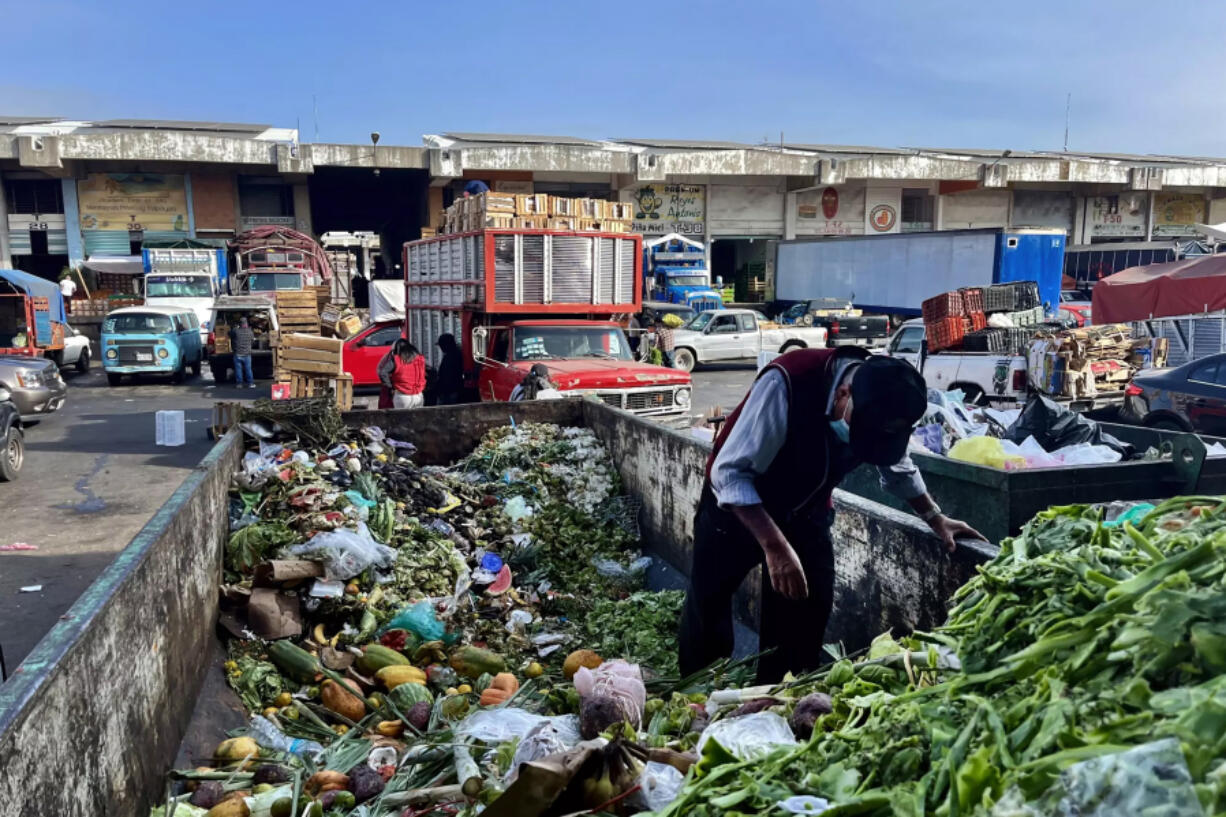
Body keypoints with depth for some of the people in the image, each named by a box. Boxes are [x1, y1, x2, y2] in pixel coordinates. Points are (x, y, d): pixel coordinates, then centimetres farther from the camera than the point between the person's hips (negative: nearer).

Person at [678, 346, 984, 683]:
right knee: (707, 619, 1)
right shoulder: (788, 383, -36)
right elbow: (729, 472, -34)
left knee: (803, 631, 2)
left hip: (806, 512, 4)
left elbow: (899, 469, 8)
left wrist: (935, 518, 11)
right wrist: (774, 546, -41)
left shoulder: (882, 408, -16)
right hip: (736, 504, -4)